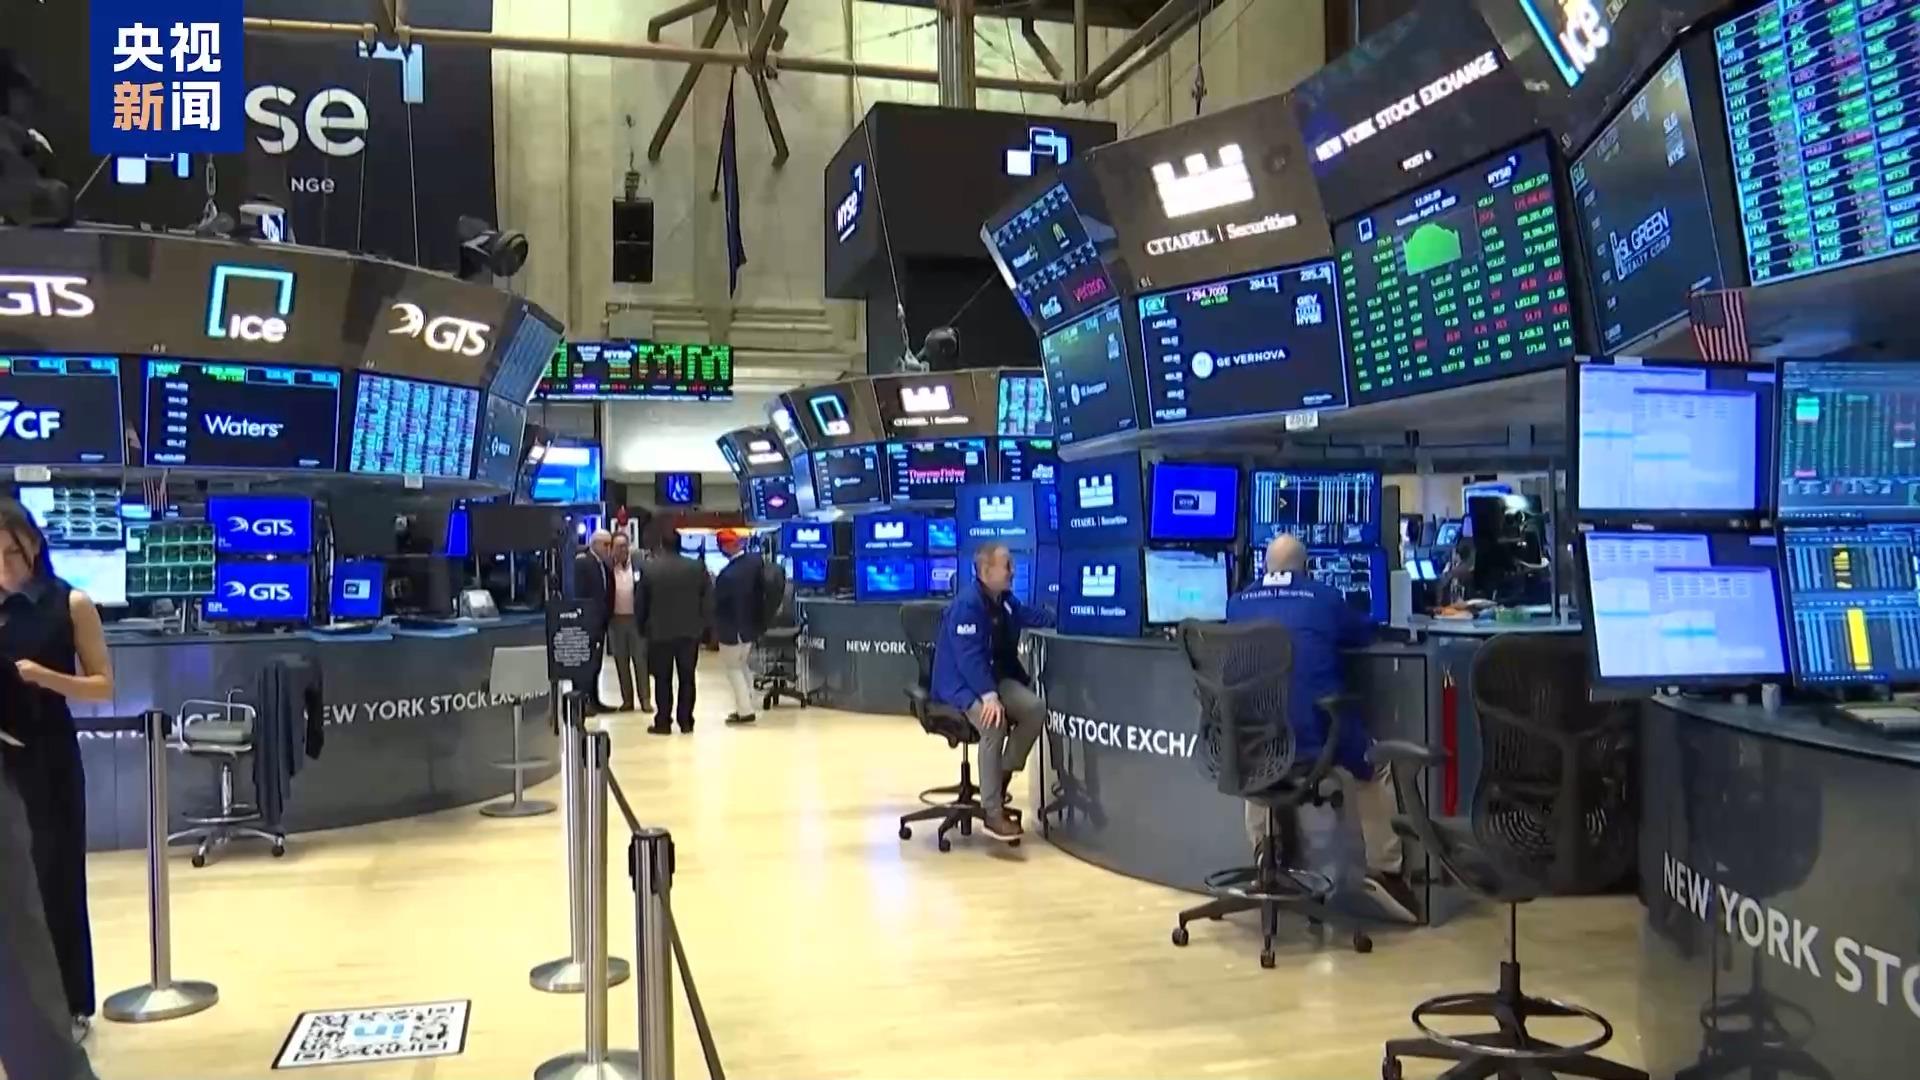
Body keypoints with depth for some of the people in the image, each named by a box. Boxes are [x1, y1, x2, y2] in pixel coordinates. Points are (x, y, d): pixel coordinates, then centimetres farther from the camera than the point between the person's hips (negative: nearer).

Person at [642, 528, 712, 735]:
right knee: (686, 678, 8)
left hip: (660, 631, -2)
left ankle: (663, 723, 4)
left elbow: (642, 600, -2)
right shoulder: (697, 567, -3)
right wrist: (702, 624, 8)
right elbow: (708, 597, -2)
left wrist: (644, 626, 11)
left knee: (662, 679, 5)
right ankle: (686, 721, 9)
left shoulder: (650, 568, -8)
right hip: (690, 631, 2)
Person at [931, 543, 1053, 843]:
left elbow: (1030, 616, 28)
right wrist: (988, 695, -38)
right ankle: (992, 813, -27)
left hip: (995, 676, 9)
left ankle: (1001, 780, -1)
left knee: (1035, 709, -15)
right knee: (994, 721, -34)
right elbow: (969, 656, -29)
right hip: (960, 682, -9)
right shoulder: (967, 604, -21)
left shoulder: (1005, 600, 7)